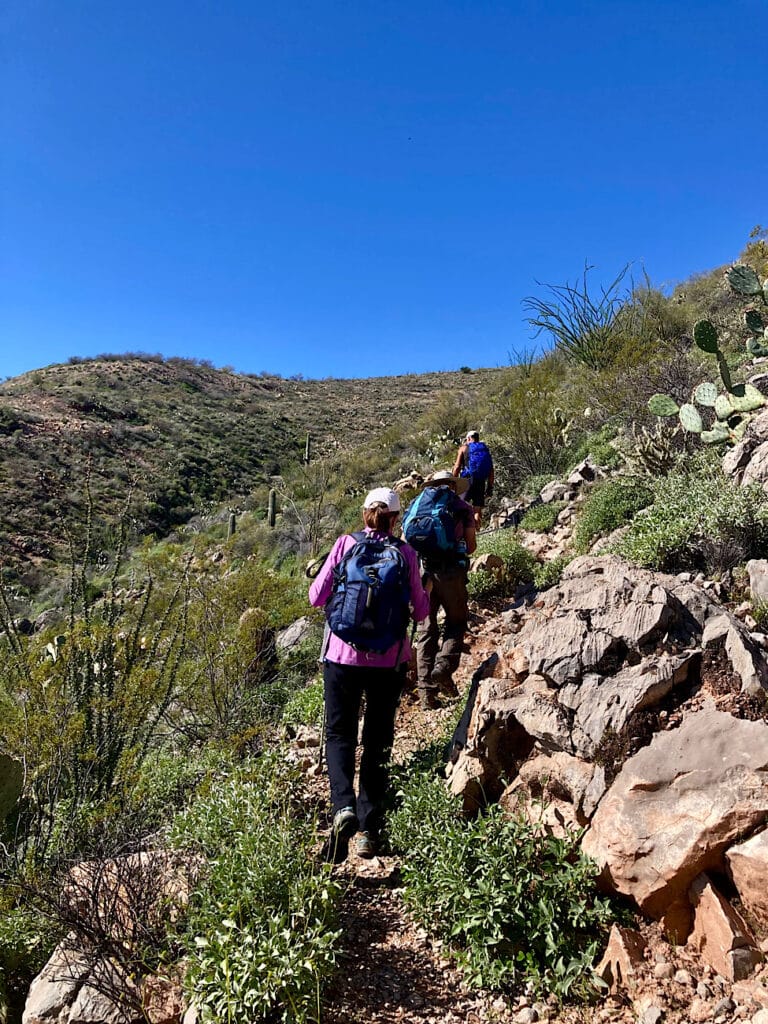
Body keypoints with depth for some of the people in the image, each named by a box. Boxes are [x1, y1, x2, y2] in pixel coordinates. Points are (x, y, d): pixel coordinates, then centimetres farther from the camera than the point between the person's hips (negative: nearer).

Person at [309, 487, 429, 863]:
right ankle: (369, 829, 19)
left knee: (339, 734, 13)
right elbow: (420, 610, 1)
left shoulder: (345, 544, -5)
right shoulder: (406, 553, -4)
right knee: (378, 740, 15)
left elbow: (317, 597, -2)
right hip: (389, 660, 1)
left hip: (344, 655, -1)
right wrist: (424, 591, 20)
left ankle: (344, 806, -10)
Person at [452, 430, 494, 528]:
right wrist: (490, 486, 14)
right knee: (478, 510, 6)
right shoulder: (485, 449, 15)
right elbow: (491, 470, 10)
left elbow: (457, 467, -3)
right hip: (481, 482, 4)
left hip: (468, 480, -4)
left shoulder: (464, 448, 5)